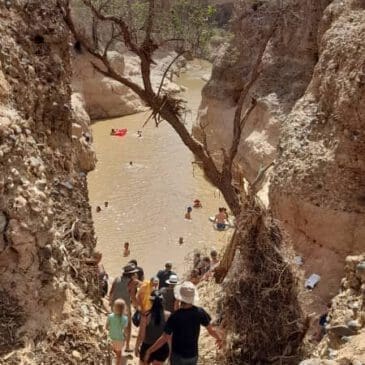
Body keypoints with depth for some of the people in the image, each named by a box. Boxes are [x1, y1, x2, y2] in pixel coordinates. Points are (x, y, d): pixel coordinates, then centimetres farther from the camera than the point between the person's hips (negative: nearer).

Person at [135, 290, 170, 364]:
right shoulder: (168, 315, -14)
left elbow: (141, 335, -13)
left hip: (147, 347, -2)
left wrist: (136, 347, 3)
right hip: (162, 348, 2)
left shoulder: (146, 316, -19)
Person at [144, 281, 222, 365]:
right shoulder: (199, 312, -15)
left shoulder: (175, 316, -24)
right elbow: (211, 330, -3)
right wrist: (219, 338, 18)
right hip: (193, 355, 3)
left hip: (178, 355, -3)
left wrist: (149, 351, -9)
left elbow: (164, 339, -20)